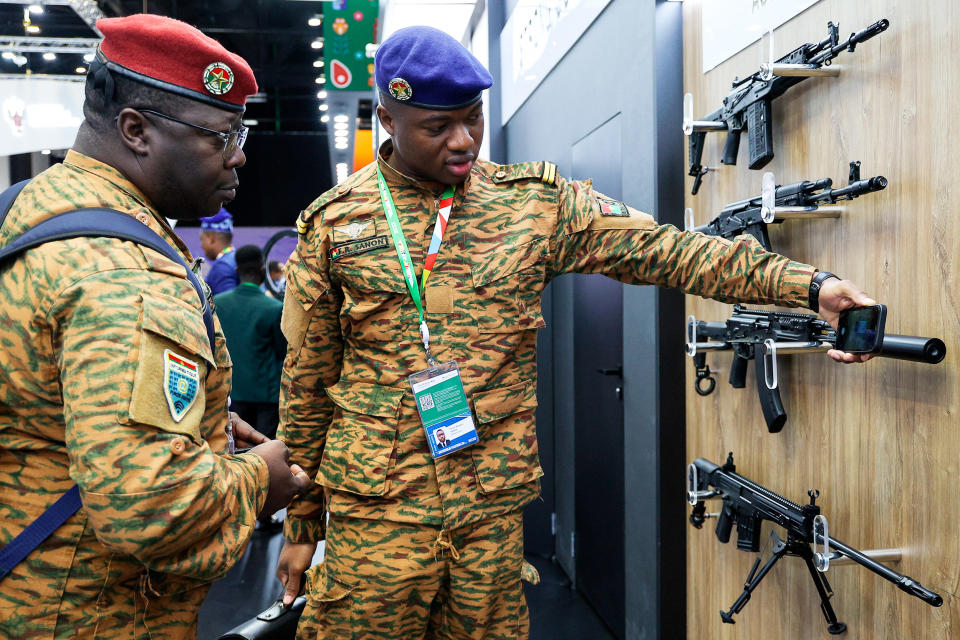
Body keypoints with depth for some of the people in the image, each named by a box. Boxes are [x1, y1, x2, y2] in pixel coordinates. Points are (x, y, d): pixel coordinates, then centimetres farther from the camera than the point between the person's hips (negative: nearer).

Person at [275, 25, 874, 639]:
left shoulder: (534, 201, 2)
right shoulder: (333, 222, 0)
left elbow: (665, 250, -4)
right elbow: (306, 385, 4)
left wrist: (813, 285, -13)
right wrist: (300, 522, 6)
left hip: (493, 514, 1)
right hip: (375, 518, 0)